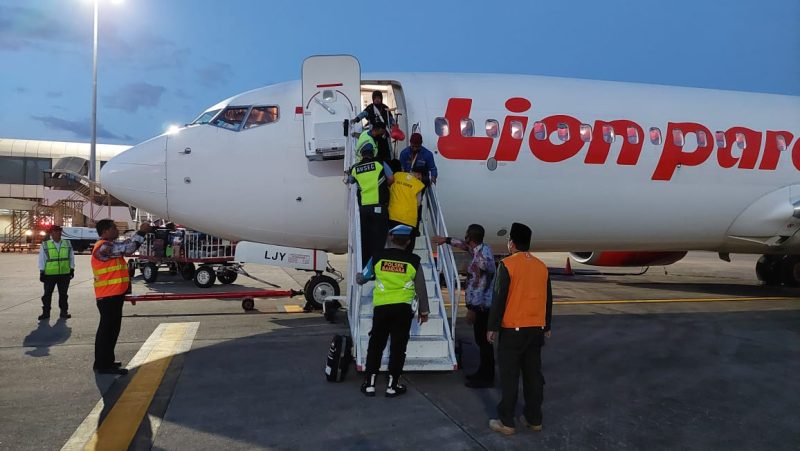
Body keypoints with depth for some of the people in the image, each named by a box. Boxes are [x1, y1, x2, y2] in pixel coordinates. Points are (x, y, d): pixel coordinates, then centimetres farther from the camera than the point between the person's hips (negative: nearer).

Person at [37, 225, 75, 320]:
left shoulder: (67, 244, 7)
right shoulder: (45, 245, 0)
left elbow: (71, 257, 10)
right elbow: (41, 259, 0)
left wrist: (72, 269, 7)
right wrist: (42, 272, -3)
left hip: (65, 274, 2)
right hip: (49, 274, -1)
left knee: (63, 294, 9)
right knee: (47, 294, 6)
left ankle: (64, 312, 18)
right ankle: (46, 313, 16)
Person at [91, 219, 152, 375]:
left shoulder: (109, 246, 16)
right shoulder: (103, 247, -17)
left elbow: (127, 248, 17)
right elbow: (127, 248, -23)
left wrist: (142, 233, 6)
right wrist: (141, 232, -16)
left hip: (114, 295, 10)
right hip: (108, 296, -10)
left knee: (112, 329, 16)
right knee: (107, 329, -5)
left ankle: (107, 361, 25)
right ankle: (103, 365, 0)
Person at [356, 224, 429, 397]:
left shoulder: (378, 257, 0)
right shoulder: (413, 261, -1)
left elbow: (361, 279, 12)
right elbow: (421, 289, 5)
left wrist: (358, 276, 36)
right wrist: (424, 311, 17)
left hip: (381, 308, 1)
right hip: (403, 309, -1)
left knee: (376, 344, 12)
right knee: (398, 346, 7)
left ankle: (369, 383, 15)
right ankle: (392, 385, 12)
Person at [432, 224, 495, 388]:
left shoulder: (480, 258, -22)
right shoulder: (483, 248, 6)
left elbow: (479, 287, -23)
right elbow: (466, 246, 28)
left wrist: (471, 309, -19)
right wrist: (447, 240, 35)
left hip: (481, 306, -10)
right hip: (485, 305, 10)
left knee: (483, 341, -1)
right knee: (482, 341, 17)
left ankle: (486, 378, 8)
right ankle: (484, 373, 28)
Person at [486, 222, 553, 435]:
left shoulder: (507, 264, -12)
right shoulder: (542, 266, 7)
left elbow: (499, 298, -13)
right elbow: (548, 299, 13)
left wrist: (492, 327, -6)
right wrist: (547, 326, 23)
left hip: (512, 329, -6)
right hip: (536, 329, 6)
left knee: (509, 376, 1)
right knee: (533, 374, 12)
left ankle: (506, 422, 6)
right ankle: (534, 419, 20)